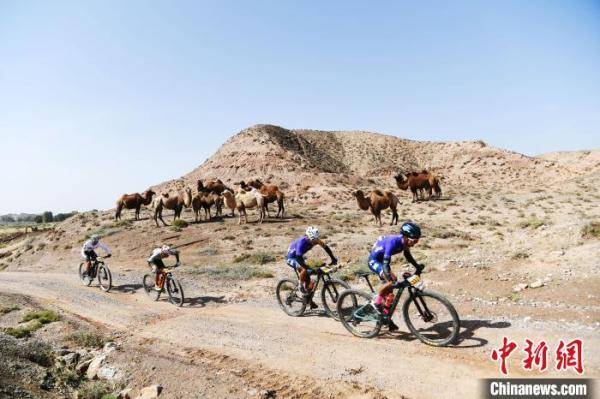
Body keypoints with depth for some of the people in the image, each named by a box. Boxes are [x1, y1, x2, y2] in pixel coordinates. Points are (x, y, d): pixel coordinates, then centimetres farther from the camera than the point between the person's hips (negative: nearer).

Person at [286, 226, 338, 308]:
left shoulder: (315, 240, -17)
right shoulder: (302, 242, -36)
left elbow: (326, 247, -7)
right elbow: (299, 257, -41)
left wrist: (333, 259, -13)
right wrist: (308, 267, -48)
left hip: (299, 257, 7)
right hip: (291, 258, -7)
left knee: (307, 278, 3)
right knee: (304, 270, -33)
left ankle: (310, 302, 15)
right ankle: (301, 287, -8)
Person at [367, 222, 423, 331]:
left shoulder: (404, 241, -13)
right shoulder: (393, 242, -36)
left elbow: (407, 254, 8)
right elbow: (385, 264, -41)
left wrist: (417, 266, -2)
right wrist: (391, 278, -53)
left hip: (382, 259, 8)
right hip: (374, 261, -8)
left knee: (389, 290, 9)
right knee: (391, 281, -28)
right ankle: (377, 300, -7)